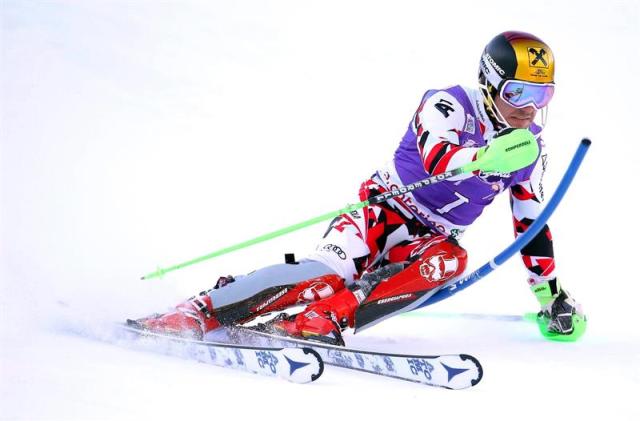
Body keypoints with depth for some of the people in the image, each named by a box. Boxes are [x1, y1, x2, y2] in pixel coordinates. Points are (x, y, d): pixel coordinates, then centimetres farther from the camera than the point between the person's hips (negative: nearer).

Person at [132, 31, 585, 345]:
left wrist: (550, 293, 11)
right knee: (325, 275, -30)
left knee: (450, 260, -32)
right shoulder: (450, 105, -14)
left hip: (431, 239, 5)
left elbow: (532, 224, 13)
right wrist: (490, 156, -53)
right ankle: (197, 312, -28)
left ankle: (324, 319, -41)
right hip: (385, 209, -4)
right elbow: (438, 159, -34)